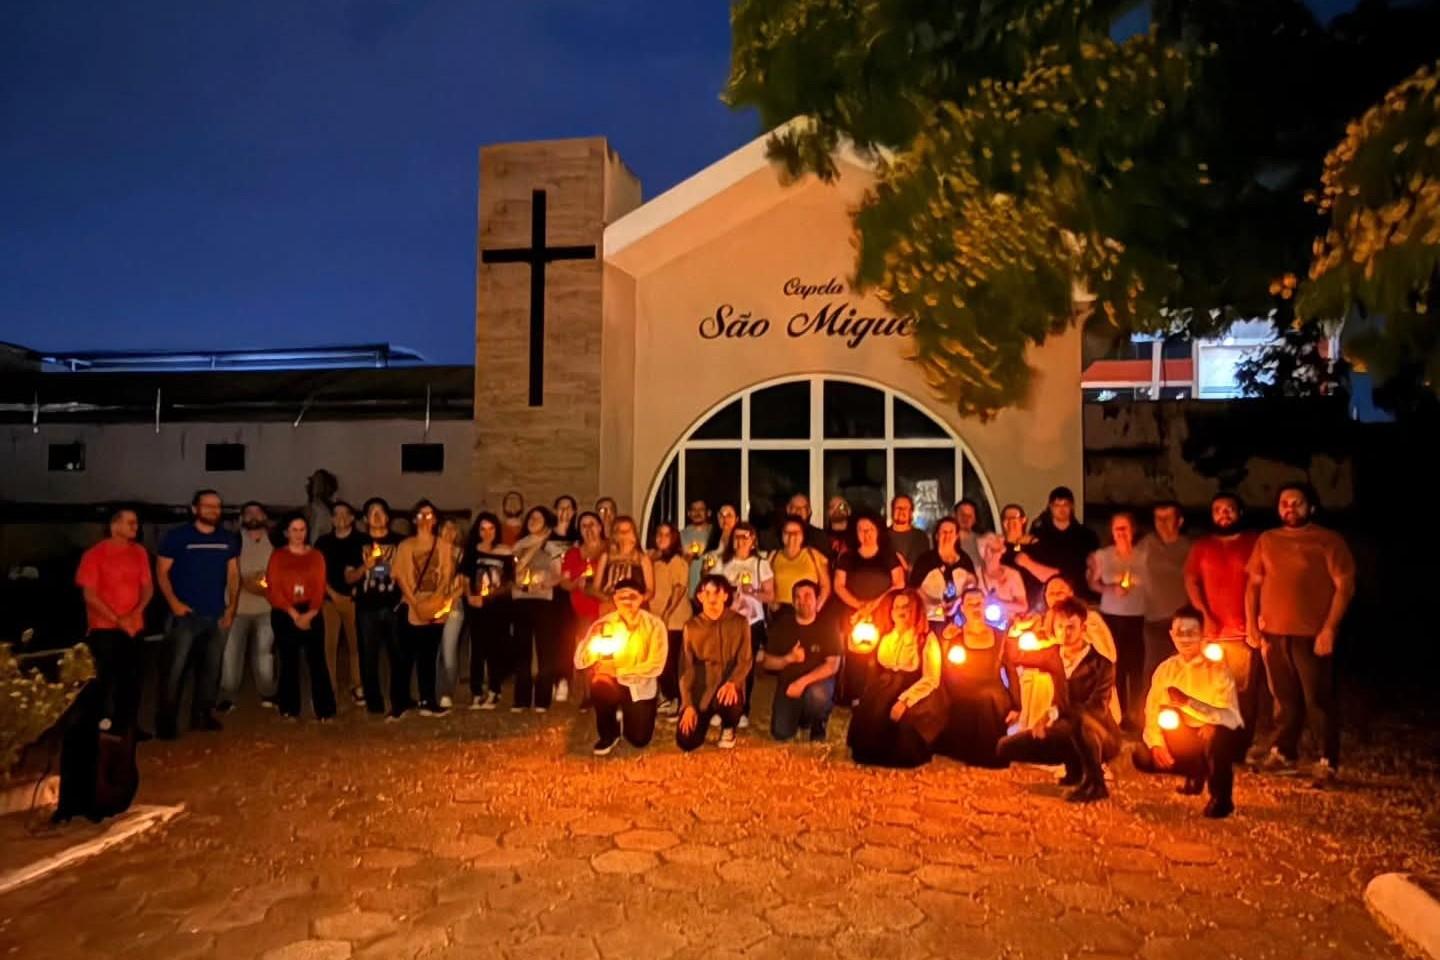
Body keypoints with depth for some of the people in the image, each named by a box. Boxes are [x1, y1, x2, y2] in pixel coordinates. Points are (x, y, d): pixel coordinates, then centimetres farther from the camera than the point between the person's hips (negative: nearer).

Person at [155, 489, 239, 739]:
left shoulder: (228, 540, 10)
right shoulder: (177, 536, -3)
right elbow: (162, 572, -3)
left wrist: (231, 608, 4)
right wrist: (174, 602, -14)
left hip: (216, 616, 5)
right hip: (185, 615, -4)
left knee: (211, 669, 11)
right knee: (175, 669, -7)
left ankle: (202, 715, 23)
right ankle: (166, 721, 1)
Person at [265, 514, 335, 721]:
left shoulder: (316, 556, 8)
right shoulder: (277, 556, 4)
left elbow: (320, 588, 2)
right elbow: (273, 589, -3)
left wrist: (310, 614, -12)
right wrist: (293, 613, -12)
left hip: (311, 615, 1)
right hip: (284, 616, -1)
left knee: (317, 661, -4)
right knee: (289, 663, 4)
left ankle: (324, 709, -1)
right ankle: (290, 709, 13)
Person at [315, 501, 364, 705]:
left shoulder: (360, 541, 5)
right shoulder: (323, 542, 10)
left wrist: (357, 588, -9)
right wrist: (332, 593, -3)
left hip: (354, 599, -1)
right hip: (330, 598, 1)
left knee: (355, 643, -1)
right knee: (330, 644, 0)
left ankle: (357, 687, 6)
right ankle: (331, 688, 7)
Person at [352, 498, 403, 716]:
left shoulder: (399, 541, 7)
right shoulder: (358, 543, 8)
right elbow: (349, 577, 5)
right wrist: (364, 567, -13)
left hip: (394, 606, 0)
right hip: (367, 608, 1)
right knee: (369, 656, 3)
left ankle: (401, 700, 12)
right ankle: (373, 702, 10)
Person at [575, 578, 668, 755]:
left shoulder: (654, 624, -12)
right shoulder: (603, 624, -8)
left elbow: (656, 666, -17)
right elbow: (580, 661, -14)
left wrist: (618, 671, -24)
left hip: (641, 685, 0)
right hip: (613, 683, 0)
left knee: (639, 739, -10)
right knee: (599, 684, -34)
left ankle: (625, 715, 29)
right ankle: (608, 734, -4)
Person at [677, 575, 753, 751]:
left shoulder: (740, 622, -4)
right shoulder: (691, 626, -1)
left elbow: (745, 660, -8)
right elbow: (686, 668, -2)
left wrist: (732, 683, -28)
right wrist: (688, 705, -10)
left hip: (728, 687, -1)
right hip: (701, 690, 2)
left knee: (728, 700, -38)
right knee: (686, 742, -11)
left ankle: (728, 729, 2)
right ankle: (707, 718, 26)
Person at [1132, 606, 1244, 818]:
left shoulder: (1217, 669, -17)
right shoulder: (1165, 669, -4)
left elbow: (1230, 717, -30)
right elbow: (1151, 712, -3)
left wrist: (1188, 702, -40)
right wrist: (1157, 744, -19)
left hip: (1215, 737, -5)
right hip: (1184, 738, 5)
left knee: (1217, 735, -40)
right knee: (1143, 757, -15)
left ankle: (1221, 798, -12)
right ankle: (1196, 773, 15)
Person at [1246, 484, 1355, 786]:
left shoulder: (1328, 541, -2)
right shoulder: (1267, 540, 10)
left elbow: (1345, 586, -6)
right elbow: (1254, 583, 13)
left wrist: (1329, 629, -13)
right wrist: (1251, 623, 5)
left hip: (1311, 634, -4)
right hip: (1273, 633, 4)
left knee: (1318, 700, 0)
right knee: (1285, 698, 14)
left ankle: (1328, 763, 9)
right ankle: (1283, 753, 24)